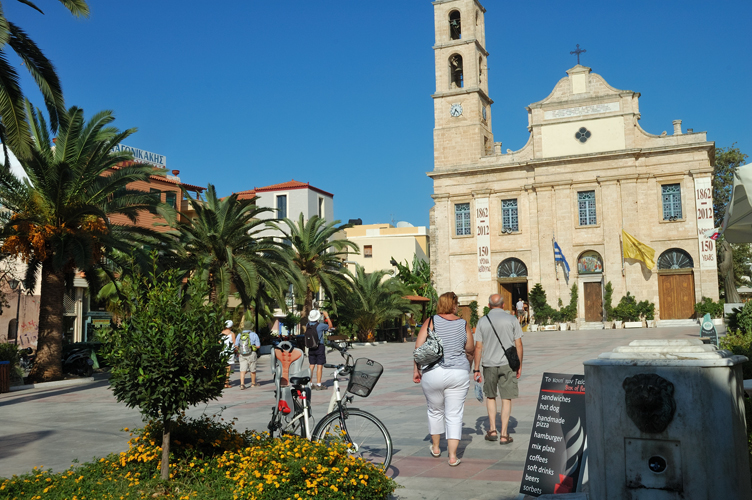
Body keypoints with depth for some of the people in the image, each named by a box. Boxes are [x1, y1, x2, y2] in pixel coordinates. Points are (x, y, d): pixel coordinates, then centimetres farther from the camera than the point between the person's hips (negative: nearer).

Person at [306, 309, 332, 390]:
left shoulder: (308, 325, 1)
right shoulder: (320, 325, -15)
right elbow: (330, 326, 2)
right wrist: (326, 316, 10)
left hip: (311, 348, 5)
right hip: (319, 347, -5)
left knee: (312, 366, 11)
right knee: (319, 366, -1)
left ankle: (310, 384, 14)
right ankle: (318, 385, 0)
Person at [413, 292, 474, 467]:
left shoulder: (431, 322, -3)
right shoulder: (464, 324, 1)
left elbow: (418, 347, -8)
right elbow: (470, 350, 9)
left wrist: (416, 370, 2)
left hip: (432, 373, 0)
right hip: (458, 374, 0)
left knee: (435, 411, 20)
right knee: (454, 415, 7)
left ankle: (435, 447, 35)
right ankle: (453, 456, 3)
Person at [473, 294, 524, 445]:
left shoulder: (482, 321, 1)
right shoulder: (511, 320, -1)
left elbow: (478, 347, -1)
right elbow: (518, 345, -1)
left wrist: (476, 369, 4)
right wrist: (519, 365, 8)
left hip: (489, 364, 1)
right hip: (507, 364, -1)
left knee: (490, 396, 19)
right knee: (506, 399, 4)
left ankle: (492, 430, 17)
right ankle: (504, 434, 5)